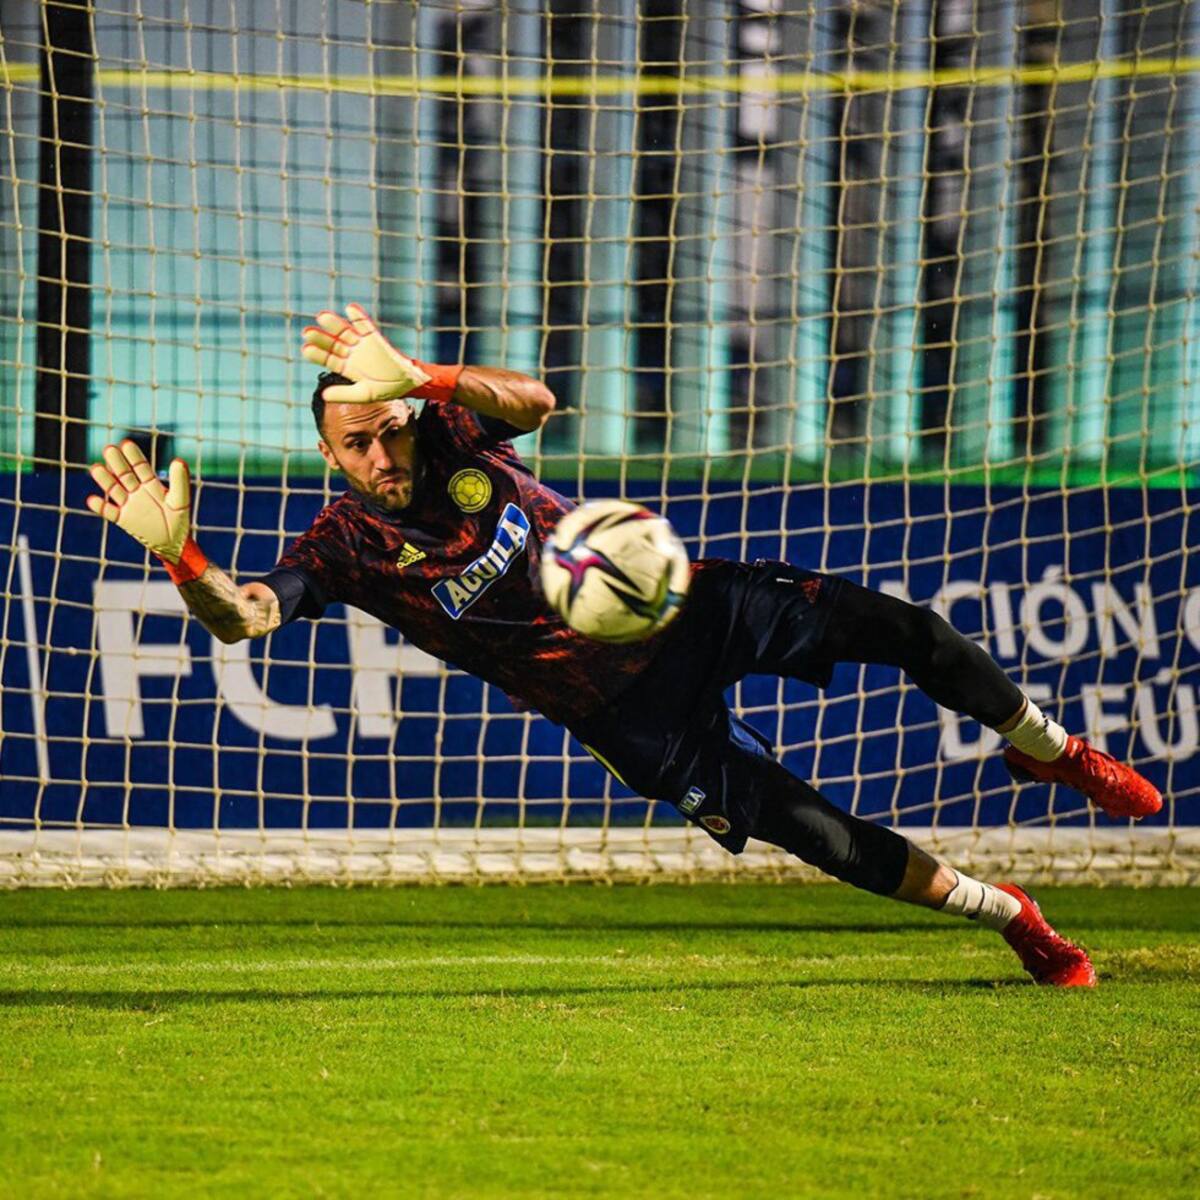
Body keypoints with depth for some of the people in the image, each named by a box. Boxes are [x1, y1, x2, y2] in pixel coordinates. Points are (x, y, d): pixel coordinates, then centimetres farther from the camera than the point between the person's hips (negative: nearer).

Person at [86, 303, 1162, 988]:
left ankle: (1053, 751, 23)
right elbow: (244, 616, -31)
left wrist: (416, 378, -49)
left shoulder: (450, 430, -11)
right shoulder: (346, 548, -16)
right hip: (630, 712, -2)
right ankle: (1012, 916, 9)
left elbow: (536, 401, -33)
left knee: (900, 629, -5)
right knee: (815, 834, -11)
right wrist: (179, 556, -52)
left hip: (686, 606, 2)